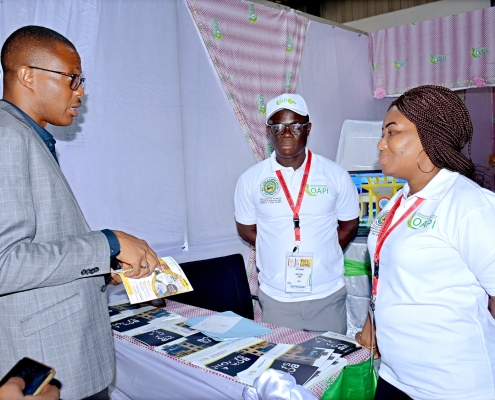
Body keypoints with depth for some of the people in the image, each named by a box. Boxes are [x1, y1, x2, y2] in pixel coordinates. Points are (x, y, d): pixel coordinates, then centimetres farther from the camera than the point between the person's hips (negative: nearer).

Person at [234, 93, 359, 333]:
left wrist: (323, 252, -3)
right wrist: (276, 251, -3)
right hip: (275, 297, 0)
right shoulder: (251, 180, -3)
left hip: (327, 295, 0)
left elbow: (349, 223, 8)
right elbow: (246, 228, 8)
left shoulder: (336, 175, -3)